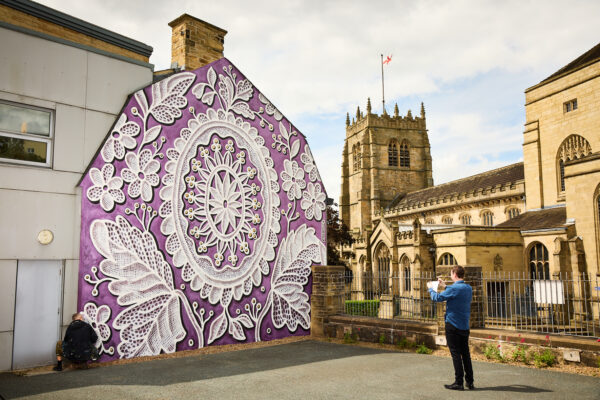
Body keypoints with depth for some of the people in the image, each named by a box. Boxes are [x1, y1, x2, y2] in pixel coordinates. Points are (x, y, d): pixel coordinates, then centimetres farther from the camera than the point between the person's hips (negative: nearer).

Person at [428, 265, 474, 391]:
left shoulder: (454, 288, -17)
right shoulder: (468, 288, 7)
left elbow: (437, 297, -11)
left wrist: (431, 289, 9)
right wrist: (444, 286, 34)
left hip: (453, 325, -7)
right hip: (465, 326, 7)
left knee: (456, 354, -1)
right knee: (465, 353, 12)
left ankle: (458, 383, 2)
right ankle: (470, 382, 16)